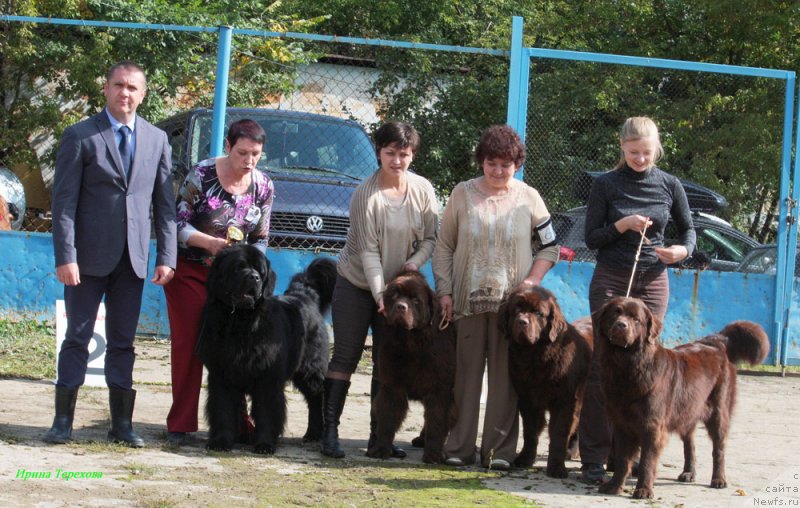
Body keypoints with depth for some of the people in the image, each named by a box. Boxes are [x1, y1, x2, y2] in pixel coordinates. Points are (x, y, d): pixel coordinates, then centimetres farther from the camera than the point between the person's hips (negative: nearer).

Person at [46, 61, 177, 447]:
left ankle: (121, 422, 12)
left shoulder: (157, 140, 9)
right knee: (77, 338, 2)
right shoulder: (80, 136, -2)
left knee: (123, 342, 7)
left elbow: (164, 202, 8)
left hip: (133, 257, 3)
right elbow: (64, 200, -6)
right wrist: (65, 256, -14)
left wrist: (166, 256, 1)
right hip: (89, 255, -3)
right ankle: (63, 420, 8)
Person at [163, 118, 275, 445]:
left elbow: (260, 239, 6)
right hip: (189, 270, -3)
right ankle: (180, 425, 2)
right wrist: (209, 242, -27)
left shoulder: (263, 187, 0)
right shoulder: (202, 176, -12)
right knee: (187, 344, -4)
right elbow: (178, 223, -12)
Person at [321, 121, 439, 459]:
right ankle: (330, 431, -1)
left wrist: (415, 261, -18)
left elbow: (431, 237, 1)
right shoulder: (366, 194, -17)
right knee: (346, 356, -4)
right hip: (357, 284, -4)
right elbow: (368, 250, -19)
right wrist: (380, 295, -24)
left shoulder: (422, 190, -5)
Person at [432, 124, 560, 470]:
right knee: (466, 373, 2)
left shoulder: (529, 198, 5)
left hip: (511, 302, 0)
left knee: (505, 376, 0)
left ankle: (499, 450, 4)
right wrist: (444, 290, 0)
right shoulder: (463, 194, 6)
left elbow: (549, 247, 10)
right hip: (468, 299, 1)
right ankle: (459, 447, 6)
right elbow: (444, 247, 9)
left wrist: (532, 281, -5)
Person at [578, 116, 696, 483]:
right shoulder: (606, 185, -1)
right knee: (603, 365, -6)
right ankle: (594, 457, -5)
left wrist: (682, 250, -8)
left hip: (653, 283, 2)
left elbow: (688, 229, 13)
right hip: (611, 281, -2)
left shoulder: (669, 186, 3)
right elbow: (591, 238, 0)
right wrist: (622, 225, -17)